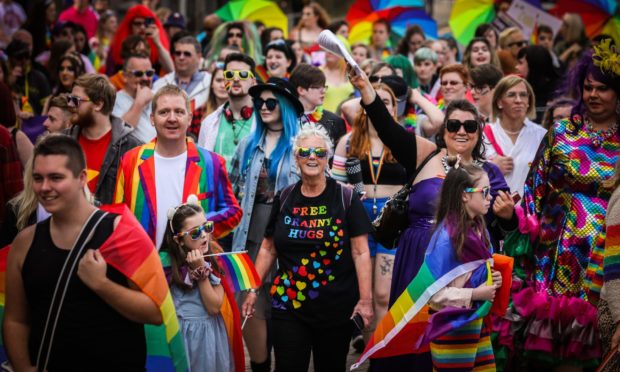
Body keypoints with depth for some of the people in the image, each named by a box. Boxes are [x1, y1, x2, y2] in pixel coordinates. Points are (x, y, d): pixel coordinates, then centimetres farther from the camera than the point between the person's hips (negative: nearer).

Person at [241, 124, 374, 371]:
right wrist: (253, 289, 7)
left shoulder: (346, 199, -3)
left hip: (336, 309, -2)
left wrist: (365, 299, -12)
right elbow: (268, 249, 13)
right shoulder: (283, 199, 5)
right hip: (288, 306, 2)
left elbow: (361, 252, -5)